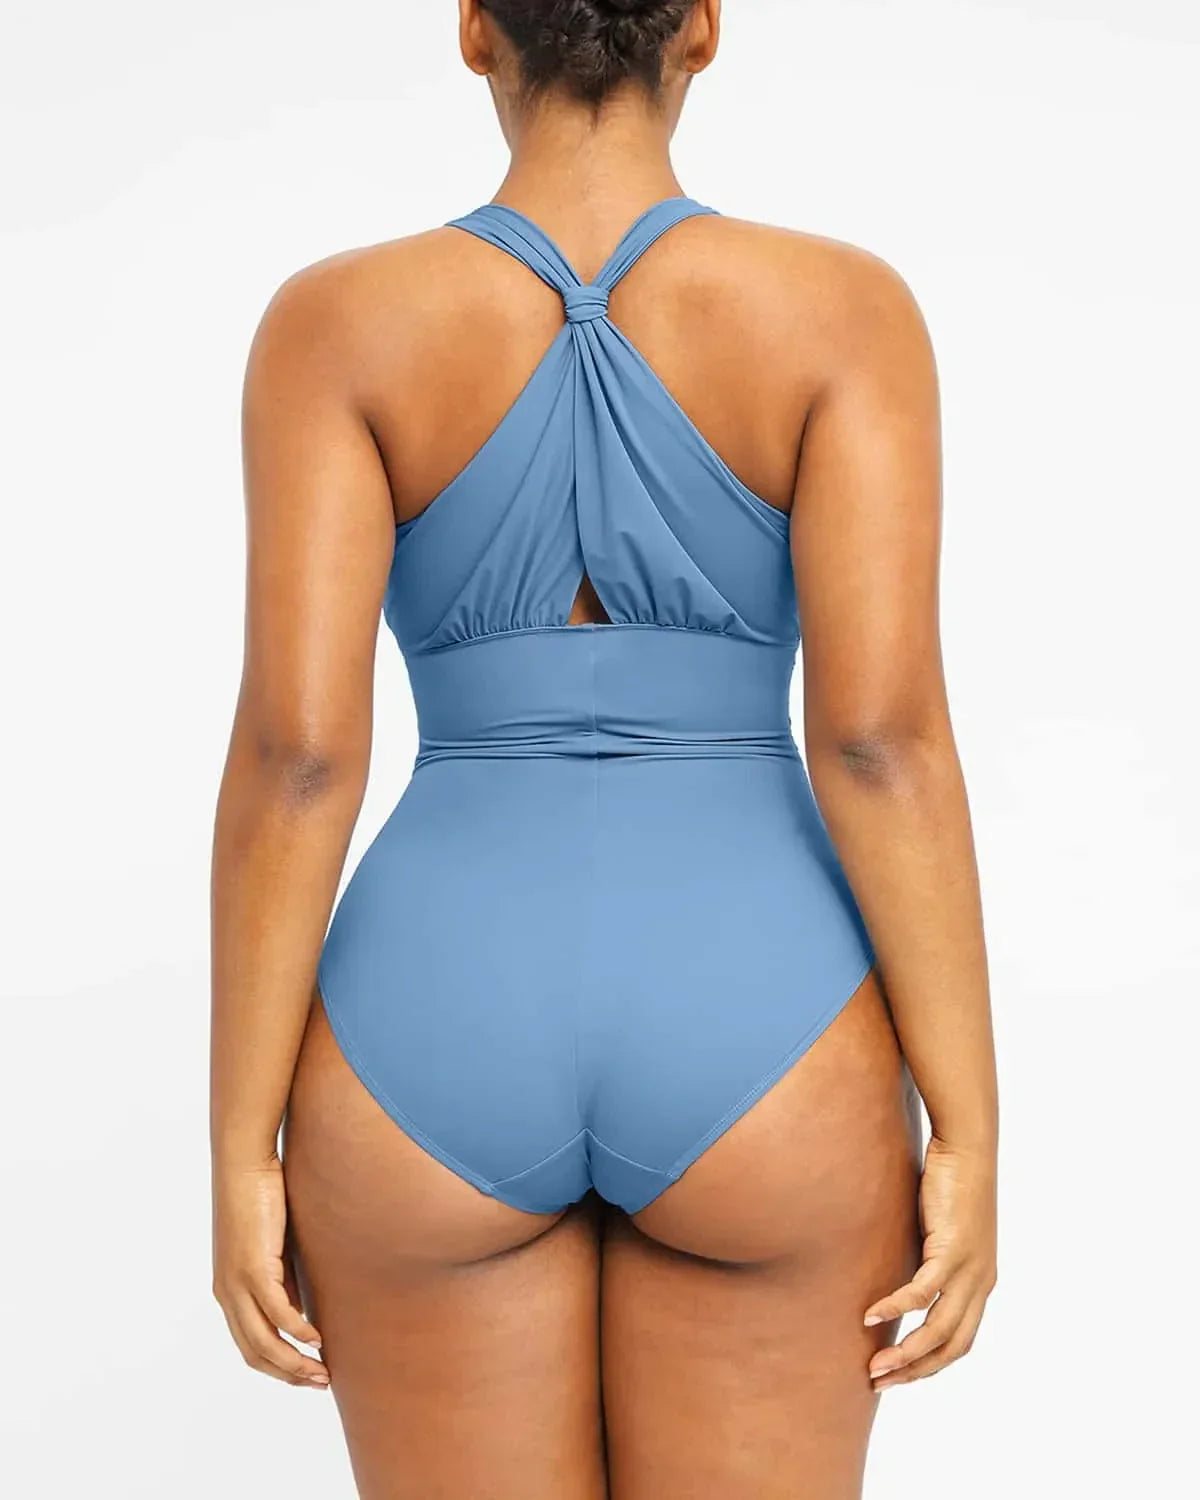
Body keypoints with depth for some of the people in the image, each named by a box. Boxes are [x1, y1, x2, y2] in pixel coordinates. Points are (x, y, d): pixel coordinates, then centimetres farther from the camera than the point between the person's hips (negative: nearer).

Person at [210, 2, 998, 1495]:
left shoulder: (339, 322, -3)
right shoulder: (843, 308, -4)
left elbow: (293, 750, -9)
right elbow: (884, 737, -11)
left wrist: (242, 1161, -2)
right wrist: (967, 1144, -5)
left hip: (438, 1072, 1)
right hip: (750, 1069, 0)